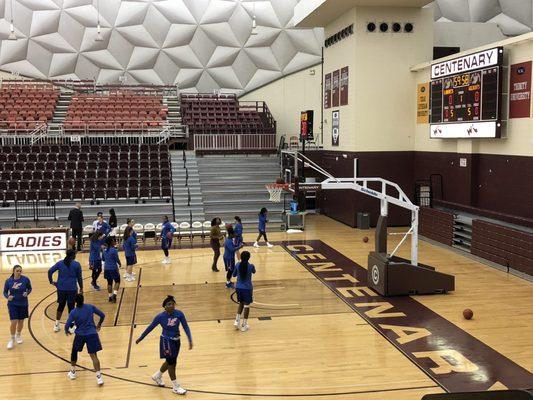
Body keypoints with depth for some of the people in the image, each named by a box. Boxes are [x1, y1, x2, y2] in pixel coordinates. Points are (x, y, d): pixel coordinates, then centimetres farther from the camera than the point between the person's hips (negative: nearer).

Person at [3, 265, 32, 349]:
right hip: (12, 304, -1)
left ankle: (18, 335, 41)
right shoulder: (8, 281, -10)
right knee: (14, 322, -9)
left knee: (21, 321, 13)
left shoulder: (26, 279, -11)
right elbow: (5, 292, 2)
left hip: (23, 304, 1)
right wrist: (8, 297, -18)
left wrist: (27, 293, -16)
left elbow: (29, 288, 4)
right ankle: (12, 339, 13)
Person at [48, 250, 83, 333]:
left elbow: (50, 271, -3)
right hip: (72, 289, -3)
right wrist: (81, 288, 10)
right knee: (71, 307, 5)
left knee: (61, 306, 16)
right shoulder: (76, 264, -4)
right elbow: (79, 277, -1)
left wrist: (51, 281, 6)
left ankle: (56, 325, 21)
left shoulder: (60, 263, 4)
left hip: (61, 288, 3)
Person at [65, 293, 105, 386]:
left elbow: (67, 326, -7)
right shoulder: (91, 307, 0)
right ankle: (99, 376, -14)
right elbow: (102, 315, 6)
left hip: (80, 335, 0)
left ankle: (72, 372, 37)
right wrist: (99, 325, 24)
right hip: (92, 334, 0)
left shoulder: (73, 312, -5)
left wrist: (67, 331, 17)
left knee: (74, 352, 27)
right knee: (93, 355, -2)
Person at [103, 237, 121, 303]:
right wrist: (119, 264, 6)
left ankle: (110, 296, 18)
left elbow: (103, 259, 14)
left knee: (109, 282, 14)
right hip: (113, 268, -6)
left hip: (106, 269, 6)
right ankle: (114, 294, -8)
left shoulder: (105, 250, 5)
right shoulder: (114, 250, -15)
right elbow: (117, 259, -13)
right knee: (117, 281, 8)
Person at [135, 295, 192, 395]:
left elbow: (186, 327, -8)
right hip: (166, 341, -5)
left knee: (170, 362, 20)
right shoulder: (160, 316, -17)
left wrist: (190, 340, -17)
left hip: (176, 341, 5)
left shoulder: (179, 314, -13)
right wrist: (140, 338, 1)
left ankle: (157, 376, 46)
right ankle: (176, 387, 12)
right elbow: (150, 328, -6)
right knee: (171, 362, -1)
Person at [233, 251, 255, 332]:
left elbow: (234, 275, 8)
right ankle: (244, 325, 13)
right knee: (246, 306, 8)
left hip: (238, 288, 4)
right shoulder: (251, 266, -14)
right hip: (247, 288, -3)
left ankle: (237, 321, 14)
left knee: (241, 303, 23)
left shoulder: (238, 265, -6)